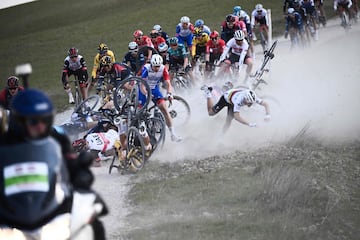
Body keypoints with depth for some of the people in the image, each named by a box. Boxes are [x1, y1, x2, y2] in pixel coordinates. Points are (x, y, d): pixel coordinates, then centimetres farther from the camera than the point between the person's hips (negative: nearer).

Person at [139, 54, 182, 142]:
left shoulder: (163, 69, -19)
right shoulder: (146, 69, -27)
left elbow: (168, 84, -22)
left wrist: (169, 93, -42)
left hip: (154, 89, 2)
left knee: (164, 109, -10)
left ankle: (172, 134, -11)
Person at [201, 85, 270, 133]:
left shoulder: (253, 98, -36)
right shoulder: (239, 101, -50)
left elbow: (265, 104, -28)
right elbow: (237, 116, -56)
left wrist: (267, 115, -45)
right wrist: (249, 124, -64)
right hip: (226, 97, -4)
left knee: (229, 120, -6)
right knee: (211, 112, 11)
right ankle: (208, 92, 29)